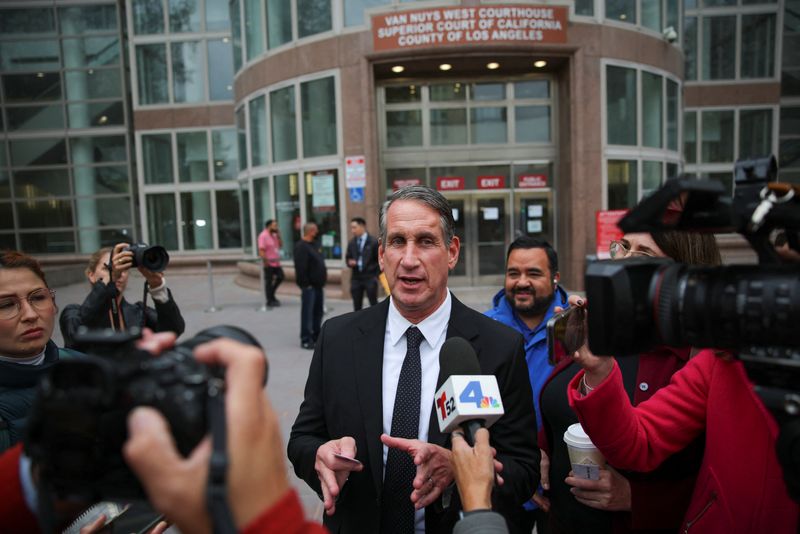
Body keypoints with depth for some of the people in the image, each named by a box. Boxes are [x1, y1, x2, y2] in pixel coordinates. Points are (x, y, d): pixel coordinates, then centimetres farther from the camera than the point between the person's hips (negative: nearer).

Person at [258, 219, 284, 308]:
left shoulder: (274, 235, 13)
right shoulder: (263, 236, -13)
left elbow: (280, 245, 13)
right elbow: (261, 250, -19)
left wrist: (278, 236, 1)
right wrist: (266, 261, -22)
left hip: (276, 262, 8)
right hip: (269, 264, -8)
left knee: (280, 277, 9)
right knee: (268, 282, 1)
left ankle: (271, 295, 27)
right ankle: (270, 301, 11)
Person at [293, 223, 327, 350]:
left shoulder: (314, 244, 15)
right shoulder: (301, 247, -15)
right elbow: (300, 268, -21)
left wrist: (323, 274, 15)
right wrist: (305, 284, -20)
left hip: (318, 284, 9)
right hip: (309, 286, -9)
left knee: (318, 312, 15)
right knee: (307, 313, -3)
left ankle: (316, 336, 26)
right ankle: (306, 339, 3)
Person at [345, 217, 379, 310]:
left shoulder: (373, 242, -4)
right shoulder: (351, 243, 9)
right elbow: (348, 257, 16)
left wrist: (377, 275, -7)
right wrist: (349, 262, -7)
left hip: (370, 278, -4)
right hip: (356, 278, 4)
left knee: (373, 304, 2)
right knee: (357, 305, 7)